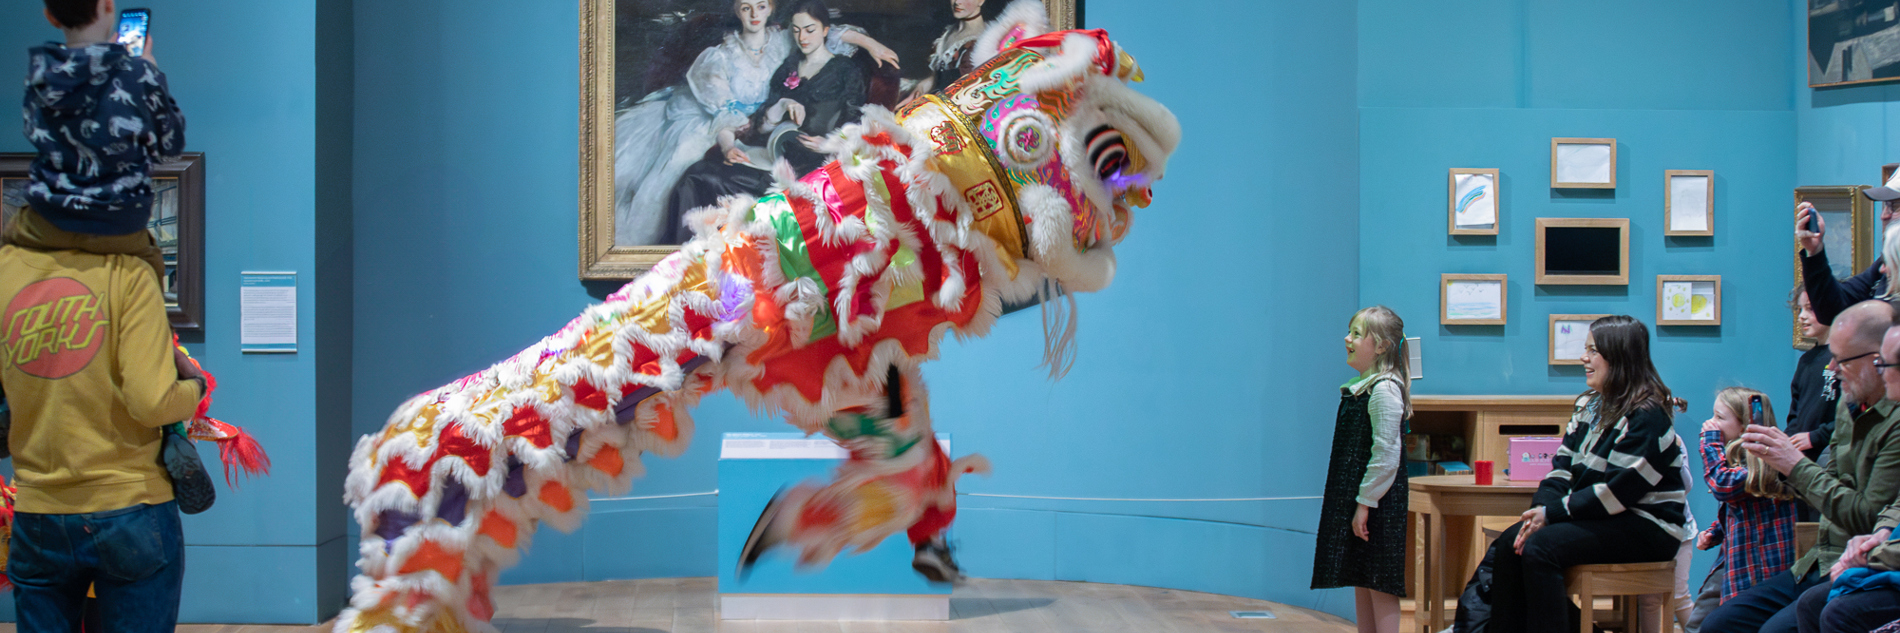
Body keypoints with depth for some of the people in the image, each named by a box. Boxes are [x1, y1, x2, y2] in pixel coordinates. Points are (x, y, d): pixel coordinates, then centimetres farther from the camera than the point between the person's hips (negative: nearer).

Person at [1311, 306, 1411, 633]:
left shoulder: (1384, 390, -15)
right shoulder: (1357, 388, 14)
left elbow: (1386, 454, -20)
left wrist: (1365, 503, -20)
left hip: (1377, 504, -10)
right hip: (1354, 498, 10)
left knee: (1380, 582, -6)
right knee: (1360, 582, 12)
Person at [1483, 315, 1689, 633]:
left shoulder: (1646, 416, -15)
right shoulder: (1589, 405, 12)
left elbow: (1619, 490, -21)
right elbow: (1563, 466, 8)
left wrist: (1553, 513, -19)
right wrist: (1540, 510, -10)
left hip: (1645, 526, -9)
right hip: (1597, 519, 9)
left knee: (1540, 548, -27)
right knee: (1509, 544, -8)